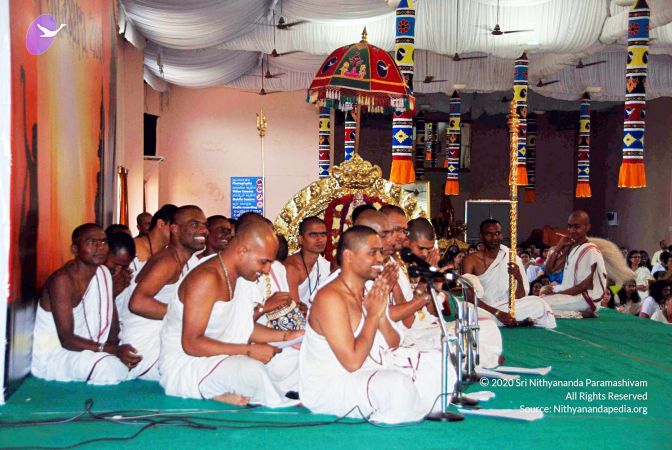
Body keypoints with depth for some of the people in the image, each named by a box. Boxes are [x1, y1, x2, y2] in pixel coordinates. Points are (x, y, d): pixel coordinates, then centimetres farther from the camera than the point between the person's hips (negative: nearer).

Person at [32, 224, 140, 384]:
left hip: (79, 345, 8)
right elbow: (67, 340, -26)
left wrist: (114, 346, -20)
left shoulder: (102, 273, -1)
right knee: (111, 369, -28)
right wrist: (113, 350, -32)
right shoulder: (62, 280, -23)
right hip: (52, 354, -8)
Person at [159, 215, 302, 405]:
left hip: (221, 357, 9)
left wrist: (285, 336, 3)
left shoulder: (239, 276, 8)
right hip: (185, 365, -9)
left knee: (294, 358, -2)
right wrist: (249, 350, -25)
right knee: (252, 370, -36)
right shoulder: (206, 279, -21)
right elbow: (191, 344, -25)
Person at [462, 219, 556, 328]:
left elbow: (520, 297, -2)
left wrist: (519, 278, -24)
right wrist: (497, 313, -25)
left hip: (507, 307, 1)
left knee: (538, 304, -21)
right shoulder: (472, 260, -7)